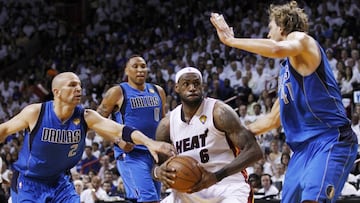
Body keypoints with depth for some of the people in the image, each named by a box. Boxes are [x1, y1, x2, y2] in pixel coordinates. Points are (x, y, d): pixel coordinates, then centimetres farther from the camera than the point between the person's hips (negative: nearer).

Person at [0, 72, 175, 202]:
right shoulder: (35, 112, -19)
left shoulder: (85, 117, -13)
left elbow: (120, 130, -26)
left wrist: (149, 143, -41)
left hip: (60, 182, 4)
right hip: (28, 184, -4)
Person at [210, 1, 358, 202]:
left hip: (331, 140, -10)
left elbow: (277, 49, -28)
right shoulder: (286, 69, 23)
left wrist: (231, 40, -19)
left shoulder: (301, 39, -3)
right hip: (303, 147, 10)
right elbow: (274, 119, 31)